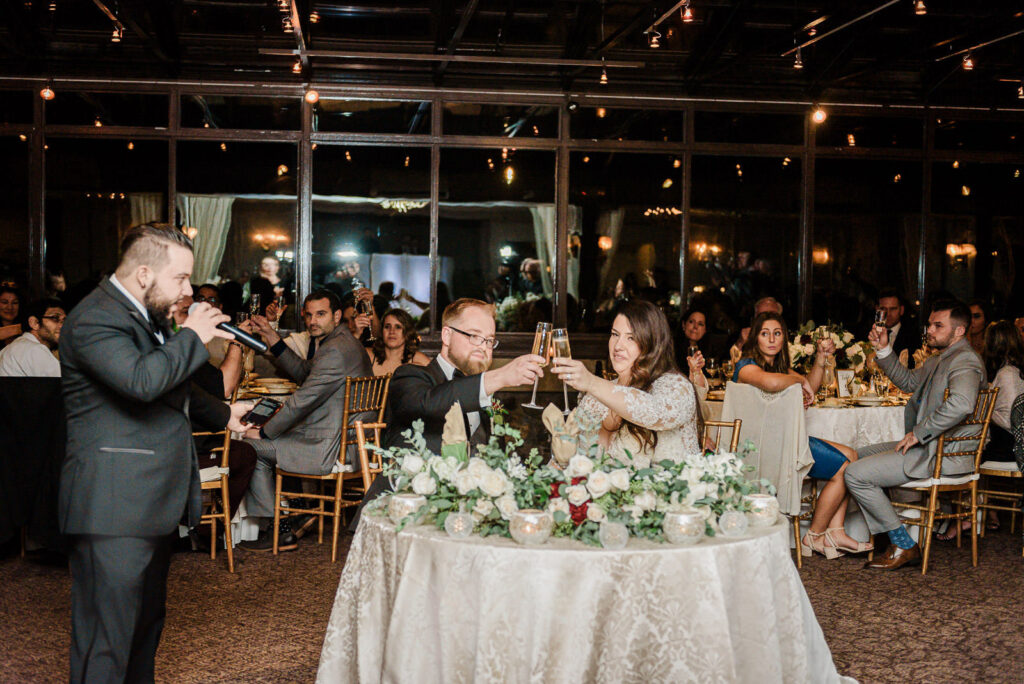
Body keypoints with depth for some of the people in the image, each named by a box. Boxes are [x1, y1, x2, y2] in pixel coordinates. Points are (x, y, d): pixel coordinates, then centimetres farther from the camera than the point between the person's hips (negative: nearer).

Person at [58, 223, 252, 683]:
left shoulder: (147, 315, 18)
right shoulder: (96, 318, -16)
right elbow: (142, 381, -33)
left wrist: (223, 413, 31)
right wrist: (192, 337, -19)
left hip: (149, 502, 11)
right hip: (113, 508, -11)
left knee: (146, 625, 20)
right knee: (106, 643, -6)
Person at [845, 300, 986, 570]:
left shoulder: (965, 361, -17)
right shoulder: (938, 360, 16)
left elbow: (962, 404, -36)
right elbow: (909, 381, 32)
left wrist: (918, 433, -27)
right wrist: (884, 350, 17)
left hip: (944, 454, -11)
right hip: (927, 445, 11)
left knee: (856, 474, -15)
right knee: (858, 456, 18)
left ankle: (905, 546, -4)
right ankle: (894, 538, 15)